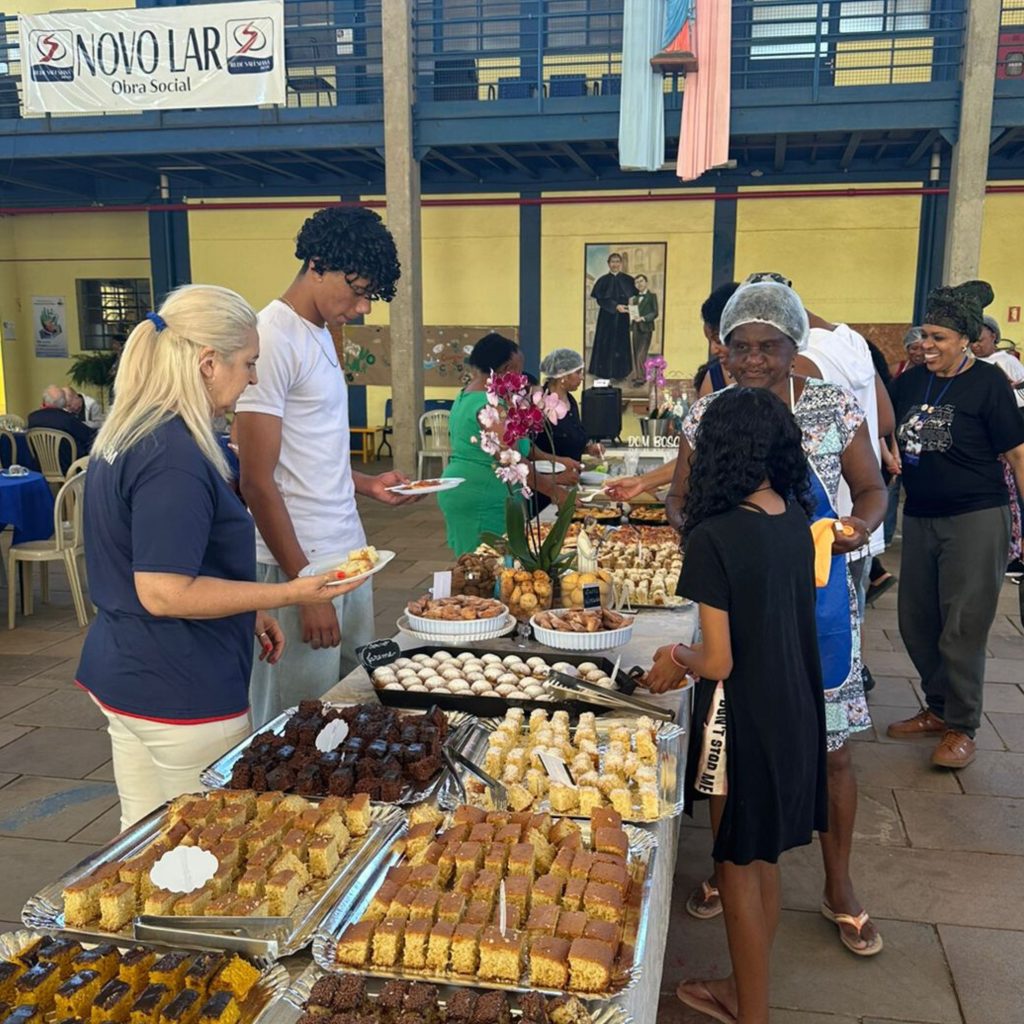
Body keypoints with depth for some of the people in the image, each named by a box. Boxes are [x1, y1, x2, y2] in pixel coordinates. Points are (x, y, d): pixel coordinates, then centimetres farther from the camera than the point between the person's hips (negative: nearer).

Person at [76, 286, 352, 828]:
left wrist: (249, 614, 15)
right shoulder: (175, 458, -23)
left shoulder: (124, 434, 8)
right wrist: (289, 594, -20)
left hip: (121, 675, 10)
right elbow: (164, 593, -25)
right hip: (180, 695, -9)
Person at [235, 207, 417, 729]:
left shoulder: (321, 333, 15)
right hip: (299, 564, -9)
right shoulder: (274, 338, -14)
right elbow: (257, 481, -17)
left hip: (347, 555, 9)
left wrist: (365, 484, 8)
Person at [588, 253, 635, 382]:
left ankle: (620, 372, 11)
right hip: (607, 316, -1)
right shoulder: (603, 280, 0)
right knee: (606, 343, -1)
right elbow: (600, 299, -8)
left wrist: (631, 306, -17)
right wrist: (616, 306, -18)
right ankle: (604, 372, 4)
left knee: (621, 343, 4)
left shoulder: (628, 280, 4)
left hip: (622, 317, 2)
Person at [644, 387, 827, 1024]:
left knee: (739, 865, 11)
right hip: (798, 711, 7)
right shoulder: (797, 519, -1)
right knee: (765, 858, 22)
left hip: (745, 720, -7)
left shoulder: (714, 537, -23)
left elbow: (720, 663, -22)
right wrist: (686, 668, 14)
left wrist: (677, 655, -1)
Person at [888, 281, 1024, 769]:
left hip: (975, 519, -6)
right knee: (916, 623, 12)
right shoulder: (909, 382, 7)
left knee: (961, 629, -1)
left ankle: (961, 727, 15)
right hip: (919, 518, 6)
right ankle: (938, 708, 31)